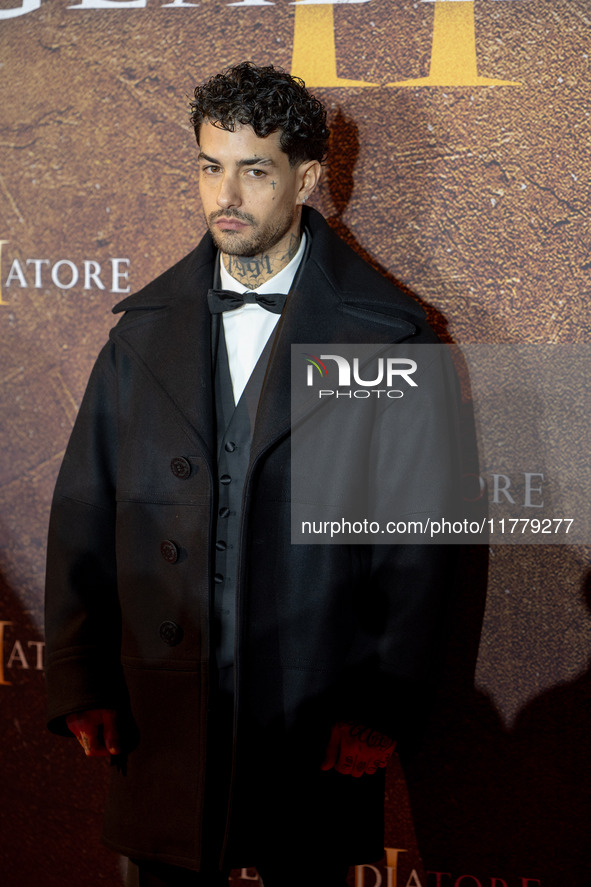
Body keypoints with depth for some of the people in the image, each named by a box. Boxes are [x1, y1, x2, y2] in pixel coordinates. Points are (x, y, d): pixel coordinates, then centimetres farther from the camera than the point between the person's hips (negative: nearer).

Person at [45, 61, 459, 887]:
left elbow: (417, 540, -4)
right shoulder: (145, 330, 6)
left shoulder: (385, 335, -3)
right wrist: (81, 686, 1)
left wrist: (383, 708, -8)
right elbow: (84, 513, 6)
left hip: (318, 726, -2)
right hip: (162, 719, 3)